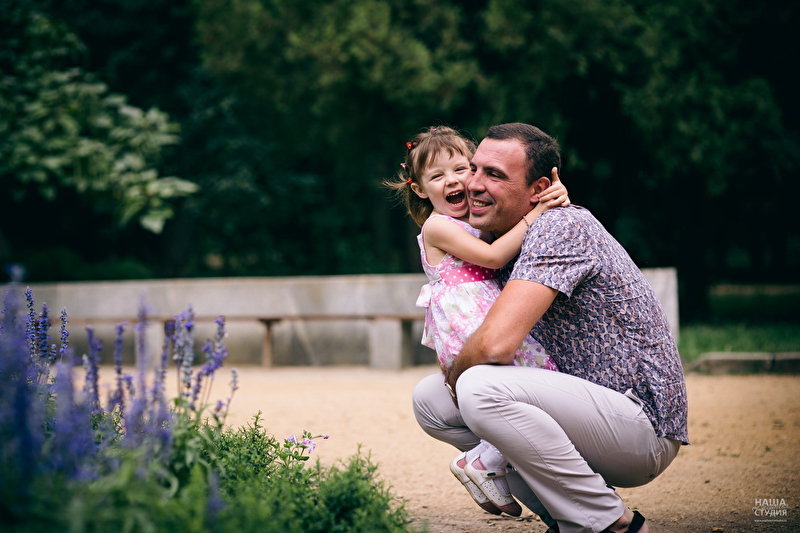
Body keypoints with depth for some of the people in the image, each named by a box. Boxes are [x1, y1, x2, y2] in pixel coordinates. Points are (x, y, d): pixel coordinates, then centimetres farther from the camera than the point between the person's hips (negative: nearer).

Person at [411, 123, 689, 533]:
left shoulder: (560, 227, -18)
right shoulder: (503, 241, 12)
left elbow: (496, 343, -30)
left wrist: (455, 375, -10)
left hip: (641, 424, -10)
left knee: (480, 387, -30)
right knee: (429, 398, 6)